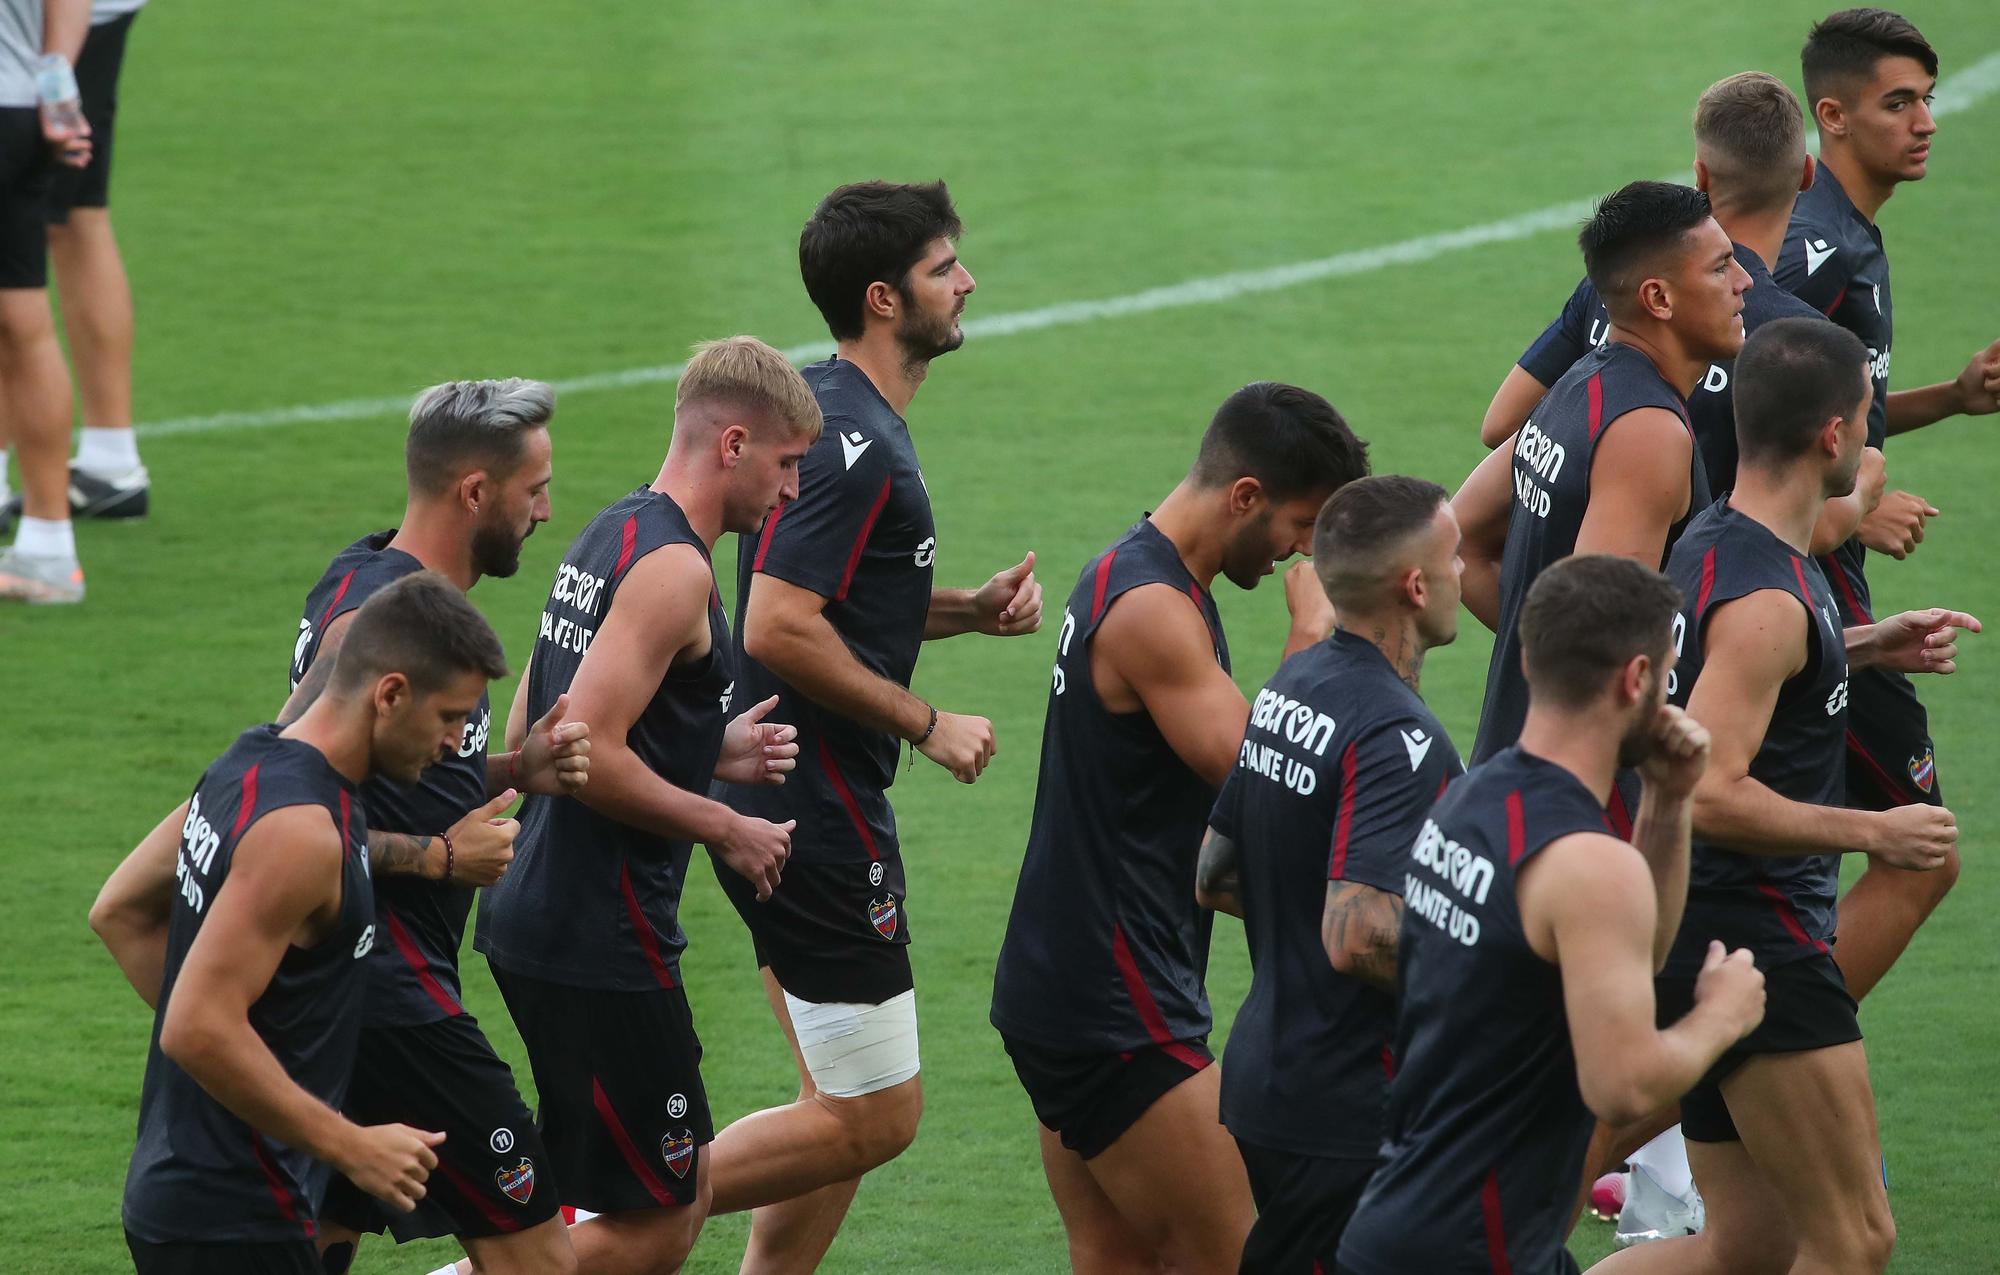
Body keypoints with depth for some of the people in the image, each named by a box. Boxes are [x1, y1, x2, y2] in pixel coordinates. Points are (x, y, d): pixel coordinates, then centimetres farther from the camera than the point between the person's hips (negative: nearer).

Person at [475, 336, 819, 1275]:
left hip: (534, 914, 10)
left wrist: (709, 753, 13)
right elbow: (589, 757, -23)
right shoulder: (674, 566, -16)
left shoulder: (610, 535, 15)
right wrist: (727, 830, -11)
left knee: (680, 1195, 16)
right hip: (600, 941, -10)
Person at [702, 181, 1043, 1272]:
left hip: (776, 810, 10)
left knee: (852, 1110, 14)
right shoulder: (854, 442, -19)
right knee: (872, 1118, -4)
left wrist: (970, 609, 9)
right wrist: (927, 725, -17)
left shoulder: (833, 411, 13)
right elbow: (778, 630, -27)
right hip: (817, 816, -10)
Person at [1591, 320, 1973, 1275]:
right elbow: (1712, 796, -26)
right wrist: (1873, 834, -16)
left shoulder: (1712, 543, 11)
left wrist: (1862, 649, 21)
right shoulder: (1766, 600, -20)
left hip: (1700, 935, 10)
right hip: (1752, 939, -10)